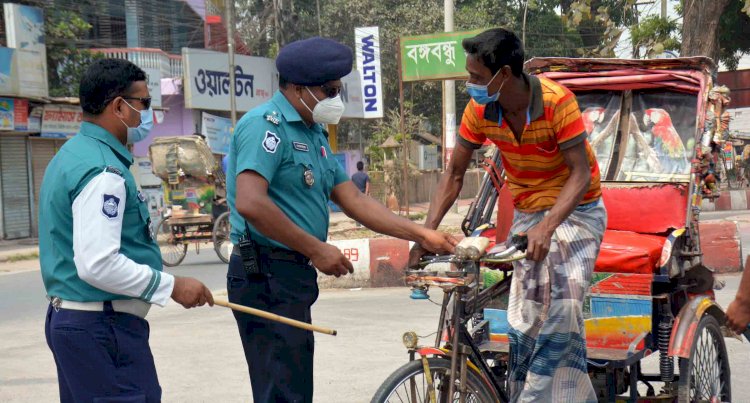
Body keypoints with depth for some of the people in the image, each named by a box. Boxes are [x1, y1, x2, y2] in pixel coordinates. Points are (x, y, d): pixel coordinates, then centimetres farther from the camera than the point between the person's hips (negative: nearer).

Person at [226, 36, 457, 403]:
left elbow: (353, 201, 16)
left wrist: (420, 234, 9)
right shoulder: (265, 124, -13)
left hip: (294, 275, 10)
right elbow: (250, 203, -26)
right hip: (268, 275, -10)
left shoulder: (314, 134, 18)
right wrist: (316, 249, -20)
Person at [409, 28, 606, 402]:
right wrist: (426, 233, -13)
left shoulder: (557, 101, -24)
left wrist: (547, 226, -39)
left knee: (563, 304, -21)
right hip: (527, 214, 4)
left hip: (574, 209, -4)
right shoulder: (479, 110, -10)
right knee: (526, 315, -2)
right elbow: (454, 175, -2)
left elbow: (581, 174, -24)